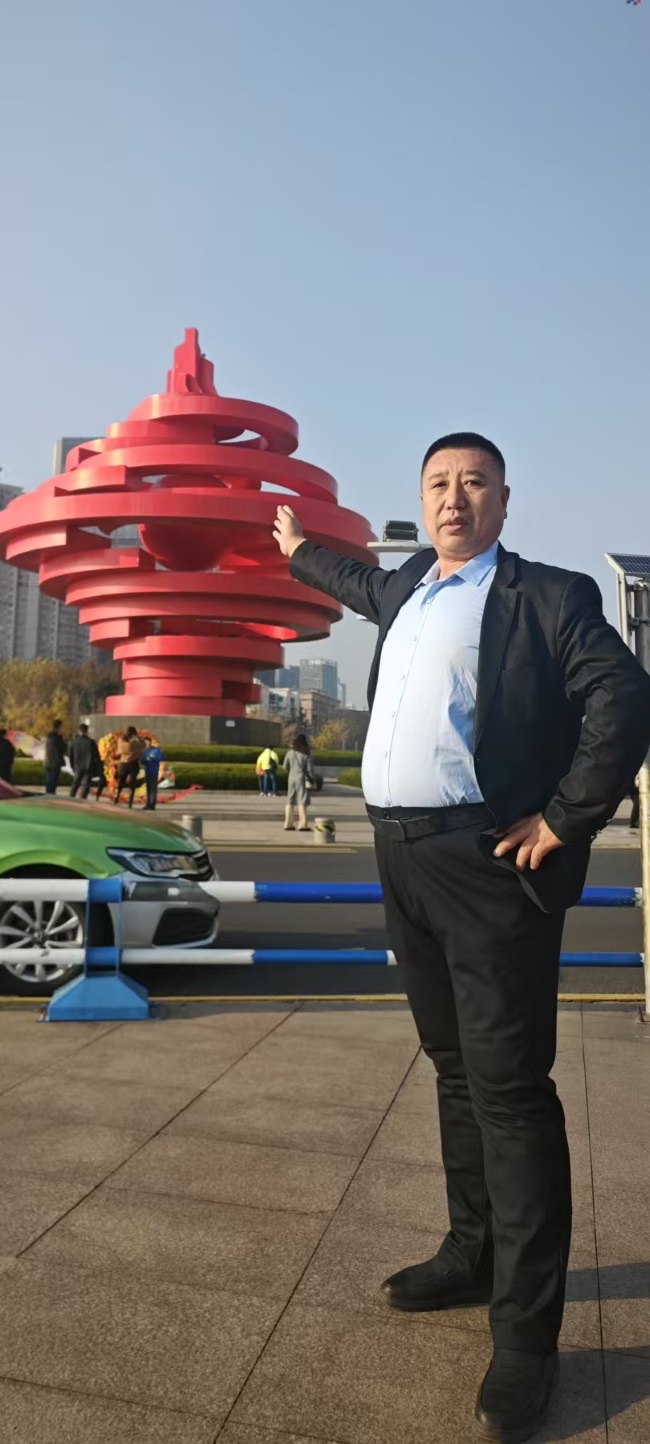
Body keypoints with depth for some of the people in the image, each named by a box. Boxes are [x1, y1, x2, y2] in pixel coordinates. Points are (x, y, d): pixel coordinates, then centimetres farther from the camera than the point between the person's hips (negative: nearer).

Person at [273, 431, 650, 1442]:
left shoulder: (547, 597, -5)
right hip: (403, 858, 7)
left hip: (487, 862, -7)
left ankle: (525, 1334, 8)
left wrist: (563, 820, -15)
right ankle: (474, 1256, 33)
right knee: (455, 1067, 17)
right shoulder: (411, 589, 17)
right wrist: (301, 551, 52)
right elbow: (369, 589, 41)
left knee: (508, 1084, -4)